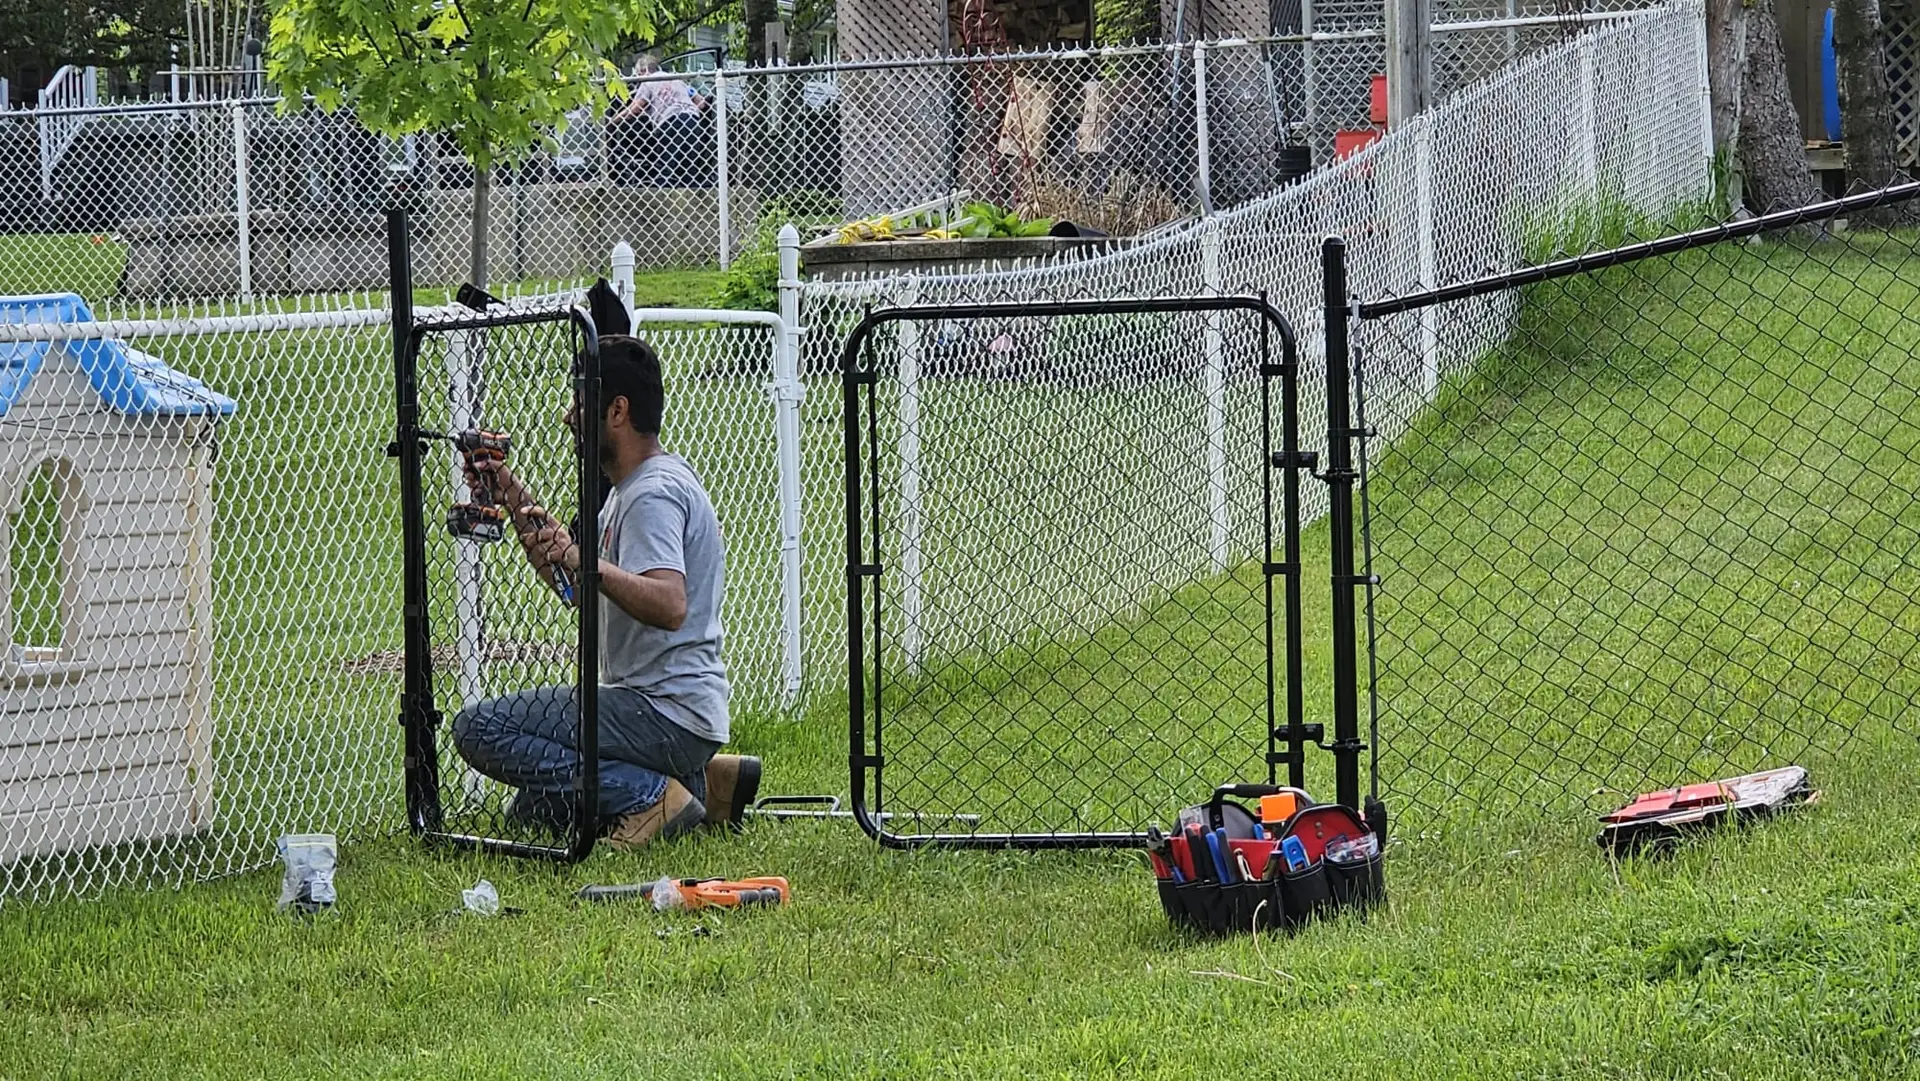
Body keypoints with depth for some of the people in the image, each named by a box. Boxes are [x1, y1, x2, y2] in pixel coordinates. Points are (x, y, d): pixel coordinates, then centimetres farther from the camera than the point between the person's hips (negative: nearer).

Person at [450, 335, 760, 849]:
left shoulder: (655, 494, -17)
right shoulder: (631, 489, 17)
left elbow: (670, 606, -33)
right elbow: (574, 582, 27)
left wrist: (585, 563, -45)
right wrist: (516, 501, 19)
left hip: (666, 712, -11)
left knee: (480, 728, -19)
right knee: (532, 811, 22)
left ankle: (647, 796, -17)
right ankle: (703, 782, 12)